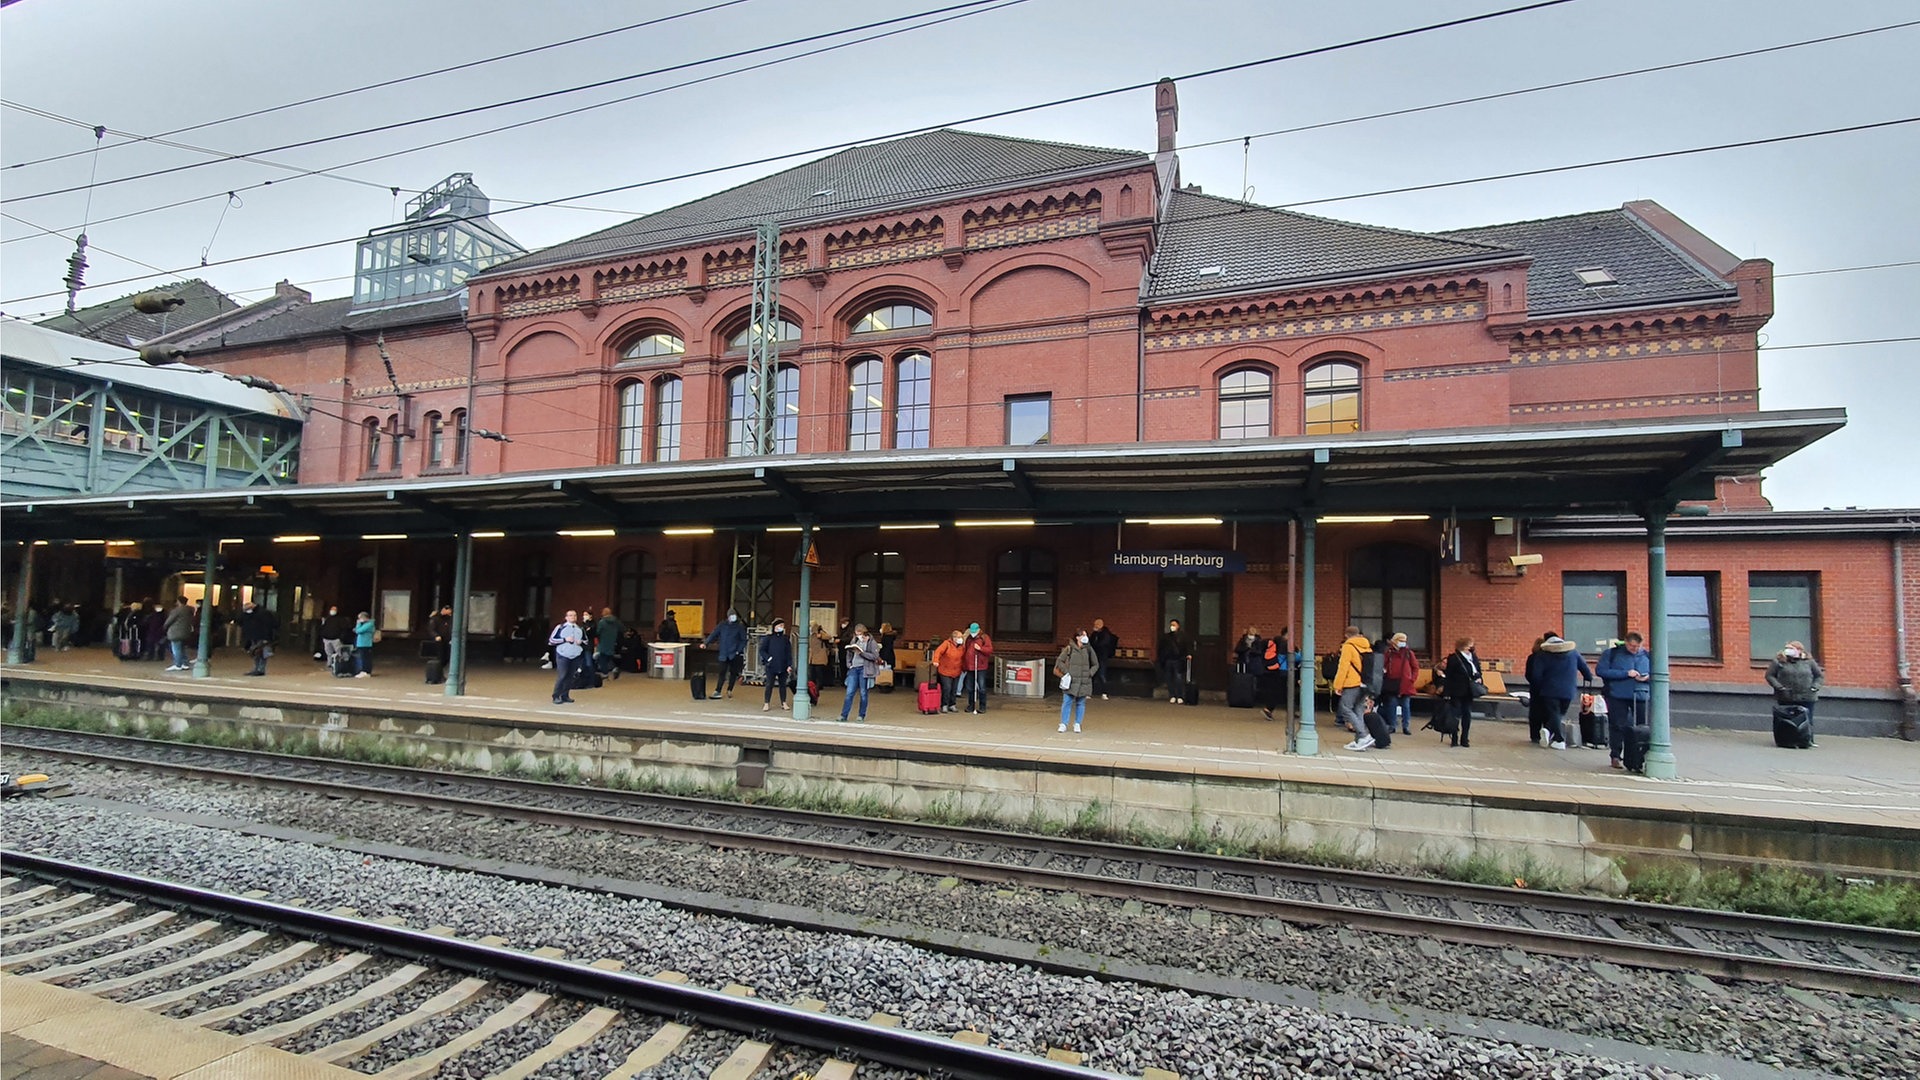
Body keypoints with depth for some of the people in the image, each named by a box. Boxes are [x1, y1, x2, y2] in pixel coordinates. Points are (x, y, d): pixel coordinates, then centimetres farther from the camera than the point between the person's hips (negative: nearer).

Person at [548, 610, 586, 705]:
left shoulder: (580, 629, 11)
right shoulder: (560, 627, -2)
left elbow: (586, 641, 21)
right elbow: (551, 640, -4)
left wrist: (581, 642, -2)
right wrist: (565, 640, -13)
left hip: (576, 657, 4)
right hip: (563, 656, -4)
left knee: (570, 677, 4)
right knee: (562, 676, -11)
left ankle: (565, 696, 14)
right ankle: (556, 696, -1)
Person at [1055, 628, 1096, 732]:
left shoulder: (1089, 650, 5)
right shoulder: (1069, 649, -2)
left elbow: (1096, 664, 14)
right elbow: (1059, 661, 2)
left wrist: (1090, 673, 2)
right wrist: (1066, 672, -4)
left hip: (1084, 682, 2)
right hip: (1071, 681, -2)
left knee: (1081, 703, 6)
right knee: (1067, 701, -3)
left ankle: (1077, 724, 19)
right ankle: (1063, 724, 7)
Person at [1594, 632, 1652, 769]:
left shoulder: (1646, 656, 10)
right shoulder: (1611, 654, 0)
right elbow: (1600, 670, -10)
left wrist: (1648, 677, -5)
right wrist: (1626, 673, -15)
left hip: (1641, 696, 3)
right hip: (1618, 696, -3)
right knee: (1618, 726, 0)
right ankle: (1616, 756, 9)